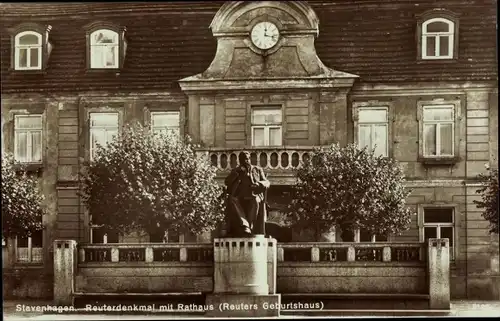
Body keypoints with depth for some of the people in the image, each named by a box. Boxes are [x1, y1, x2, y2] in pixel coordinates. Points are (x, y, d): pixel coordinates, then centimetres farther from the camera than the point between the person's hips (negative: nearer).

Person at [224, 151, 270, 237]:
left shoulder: (257, 170, 17)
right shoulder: (235, 171, 17)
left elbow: (267, 183, 7)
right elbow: (227, 182, 3)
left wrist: (258, 184, -14)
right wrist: (237, 172, -8)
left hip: (254, 198, -1)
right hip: (239, 199, 1)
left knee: (255, 201, -37)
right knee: (232, 201, -33)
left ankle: (250, 227, -35)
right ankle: (244, 226, -42)